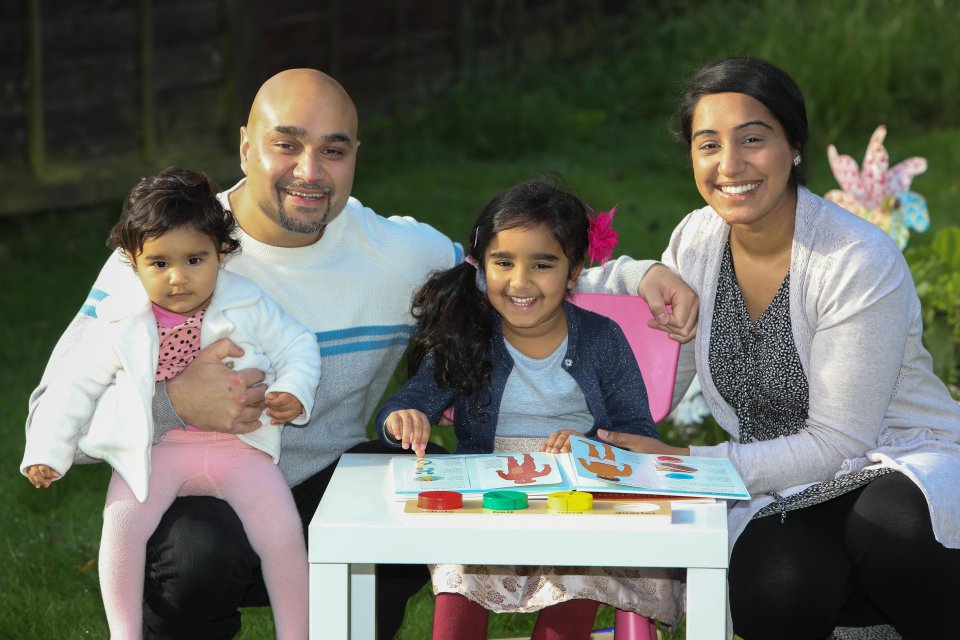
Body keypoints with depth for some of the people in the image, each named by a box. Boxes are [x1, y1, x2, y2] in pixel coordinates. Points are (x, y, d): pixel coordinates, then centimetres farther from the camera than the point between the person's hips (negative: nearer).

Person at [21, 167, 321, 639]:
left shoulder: (249, 308, -4)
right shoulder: (121, 324, -3)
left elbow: (297, 347, 6)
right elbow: (76, 383, 6)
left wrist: (293, 393, -13)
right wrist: (48, 450, 2)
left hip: (238, 446, -1)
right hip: (155, 452, 1)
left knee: (281, 530, -17)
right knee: (122, 522, -22)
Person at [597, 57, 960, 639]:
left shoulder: (861, 261, -18)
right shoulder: (696, 240, 0)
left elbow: (835, 443, -15)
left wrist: (686, 464, -17)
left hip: (901, 467, -3)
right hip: (786, 492, 3)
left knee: (894, 528, -40)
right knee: (772, 592, -33)